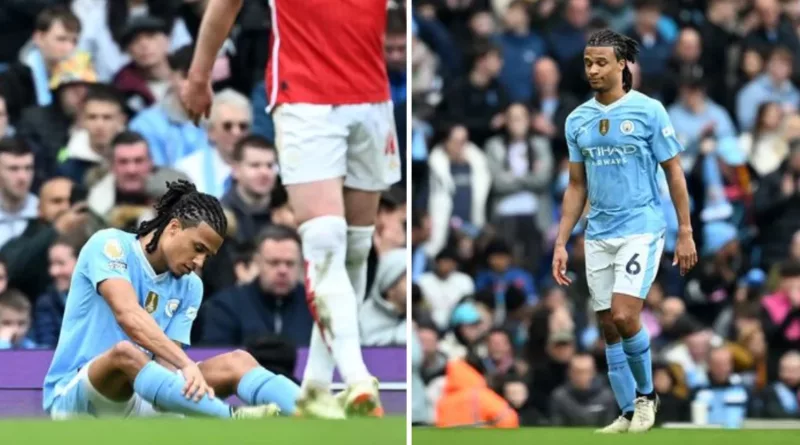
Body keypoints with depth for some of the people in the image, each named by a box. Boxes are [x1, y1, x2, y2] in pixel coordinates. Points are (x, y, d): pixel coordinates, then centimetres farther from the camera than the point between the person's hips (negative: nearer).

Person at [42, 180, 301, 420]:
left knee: (236, 363, -9)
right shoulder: (109, 245, -9)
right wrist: (187, 365, -37)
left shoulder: (190, 287, 8)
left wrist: (194, 381, -25)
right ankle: (234, 419, -53)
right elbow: (128, 314, -26)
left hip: (139, 403, 6)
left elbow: (167, 358, 0)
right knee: (125, 352, -38)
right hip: (74, 396, -6)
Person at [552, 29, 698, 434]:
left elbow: (674, 174, -2)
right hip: (598, 235, 5)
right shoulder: (577, 120, 7)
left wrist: (685, 233, -5)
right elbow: (576, 186, 13)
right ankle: (628, 413, 15)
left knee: (624, 317, -17)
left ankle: (646, 394, 6)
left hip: (641, 229, -5)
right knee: (609, 327, 5)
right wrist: (561, 244, 9)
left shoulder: (649, 111, -6)